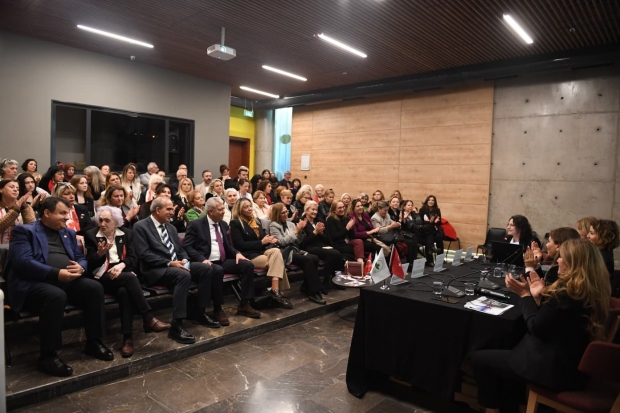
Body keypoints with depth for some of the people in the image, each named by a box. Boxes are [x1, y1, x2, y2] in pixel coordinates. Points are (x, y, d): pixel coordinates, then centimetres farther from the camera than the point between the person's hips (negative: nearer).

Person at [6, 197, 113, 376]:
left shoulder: (69, 233, 21)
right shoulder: (24, 231, 0)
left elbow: (81, 258, 20)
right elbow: (23, 262, -14)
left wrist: (80, 267, -7)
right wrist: (56, 273, -23)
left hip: (67, 280, 6)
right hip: (33, 283, -6)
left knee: (95, 287, -19)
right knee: (56, 296, -37)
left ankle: (93, 342, -5)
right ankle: (48, 355, -22)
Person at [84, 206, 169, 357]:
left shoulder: (127, 233, 12)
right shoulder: (91, 235, 6)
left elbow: (133, 259, 4)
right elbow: (90, 263, -1)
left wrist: (121, 265, -17)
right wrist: (100, 253, -21)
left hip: (123, 275, 2)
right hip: (102, 278, -2)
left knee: (124, 291, -34)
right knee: (129, 277, -34)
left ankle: (127, 337, -30)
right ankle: (148, 319, -31)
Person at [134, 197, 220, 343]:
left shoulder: (171, 227, 19)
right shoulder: (140, 226, -5)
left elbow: (180, 249, 20)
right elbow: (144, 254, -15)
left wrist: (184, 260, -4)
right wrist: (169, 263, -21)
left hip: (176, 265, 8)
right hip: (155, 269, -8)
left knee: (206, 268, -12)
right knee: (184, 275, -36)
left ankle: (200, 312, 1)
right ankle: (176, 325, -33)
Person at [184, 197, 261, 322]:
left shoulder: (223, 224, 16)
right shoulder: (196, 225, -3)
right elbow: (186, 246, -9)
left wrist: (237, 253, 0)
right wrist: (202, 259, -24)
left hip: (223, 261, 7)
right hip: (208, 262, -7)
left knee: (248, 265, -14)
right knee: (218, 270, -39)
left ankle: (244, 305, -9)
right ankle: (217, 309, -21)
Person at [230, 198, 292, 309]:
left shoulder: (257, 220, 20)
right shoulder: (235, 223, -1)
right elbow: (240, 245, -11)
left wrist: (270, 239, -5)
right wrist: (261, 242, -14)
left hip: (262, 251, 6)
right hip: (249, 256, -6)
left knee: (276, 251, -30)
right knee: (278, 263, -27)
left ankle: (276, 291, -30)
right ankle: (277, 291, -21)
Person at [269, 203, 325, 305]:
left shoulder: (290, 224, 18)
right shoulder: (273, 225, 0)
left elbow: (298, 242, 15)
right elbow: (282, 242, -12)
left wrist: (300, 230, -1)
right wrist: (296, 230, -12)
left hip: (295, 250, 6)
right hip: (285, 253, -6)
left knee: (315, 258, -23)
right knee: (309, 260, -30)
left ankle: (306, 287, -7)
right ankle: (313, 293, -27)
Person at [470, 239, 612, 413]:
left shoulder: (567, 291, -25)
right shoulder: (592, 290, 3)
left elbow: (536, 328, -17)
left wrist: (525, 294, -9)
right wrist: (540, 296, 2)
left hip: (555, 367, -10)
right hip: (575, 364, 10)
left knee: (479, 358, -1)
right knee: (506, 351, 29)